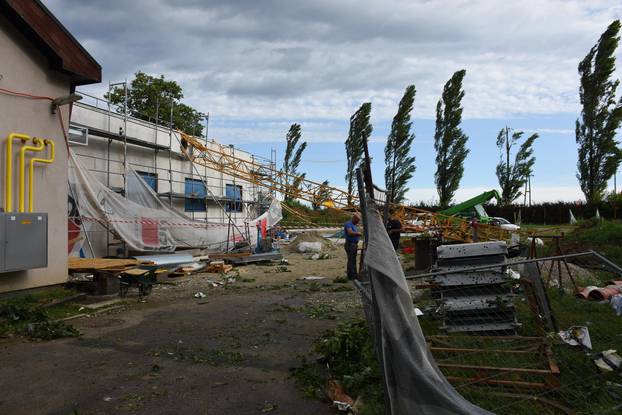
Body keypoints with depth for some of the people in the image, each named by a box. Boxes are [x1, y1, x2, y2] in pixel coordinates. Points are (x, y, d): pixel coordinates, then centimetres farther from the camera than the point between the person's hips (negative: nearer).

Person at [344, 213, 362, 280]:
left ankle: (354, 273, 24)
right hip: (350, 244, -10)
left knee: (353, 260, 16)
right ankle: (351, 275, -2)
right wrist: (358, 233, -22)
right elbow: (350, 233, -32)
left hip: (354, 245, 10)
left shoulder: (353, 225, 16)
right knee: (351, 260, -6)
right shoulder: (348, 224, -15)